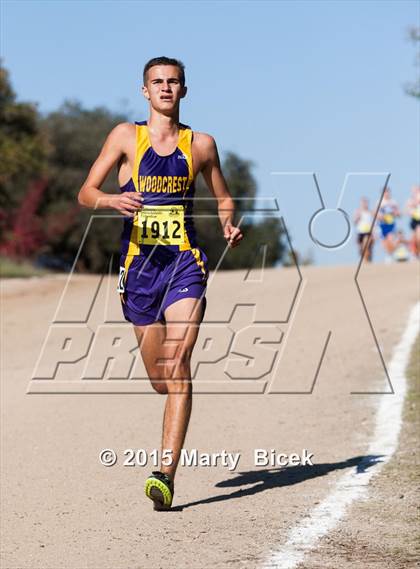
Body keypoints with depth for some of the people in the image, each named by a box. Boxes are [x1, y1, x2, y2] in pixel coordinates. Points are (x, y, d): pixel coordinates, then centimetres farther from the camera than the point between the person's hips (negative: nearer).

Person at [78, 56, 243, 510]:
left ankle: (166, 473, -21)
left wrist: (229, 226, -2)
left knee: (177, 366, -18)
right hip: (139, 264, 1)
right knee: (158, 376, 9)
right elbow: (86, 193, 1)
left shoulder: (200, 144, 7)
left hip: (185, 264, -1)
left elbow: (223, 198, 20)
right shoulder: (126, 136, 4)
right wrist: (114, 201, -21)